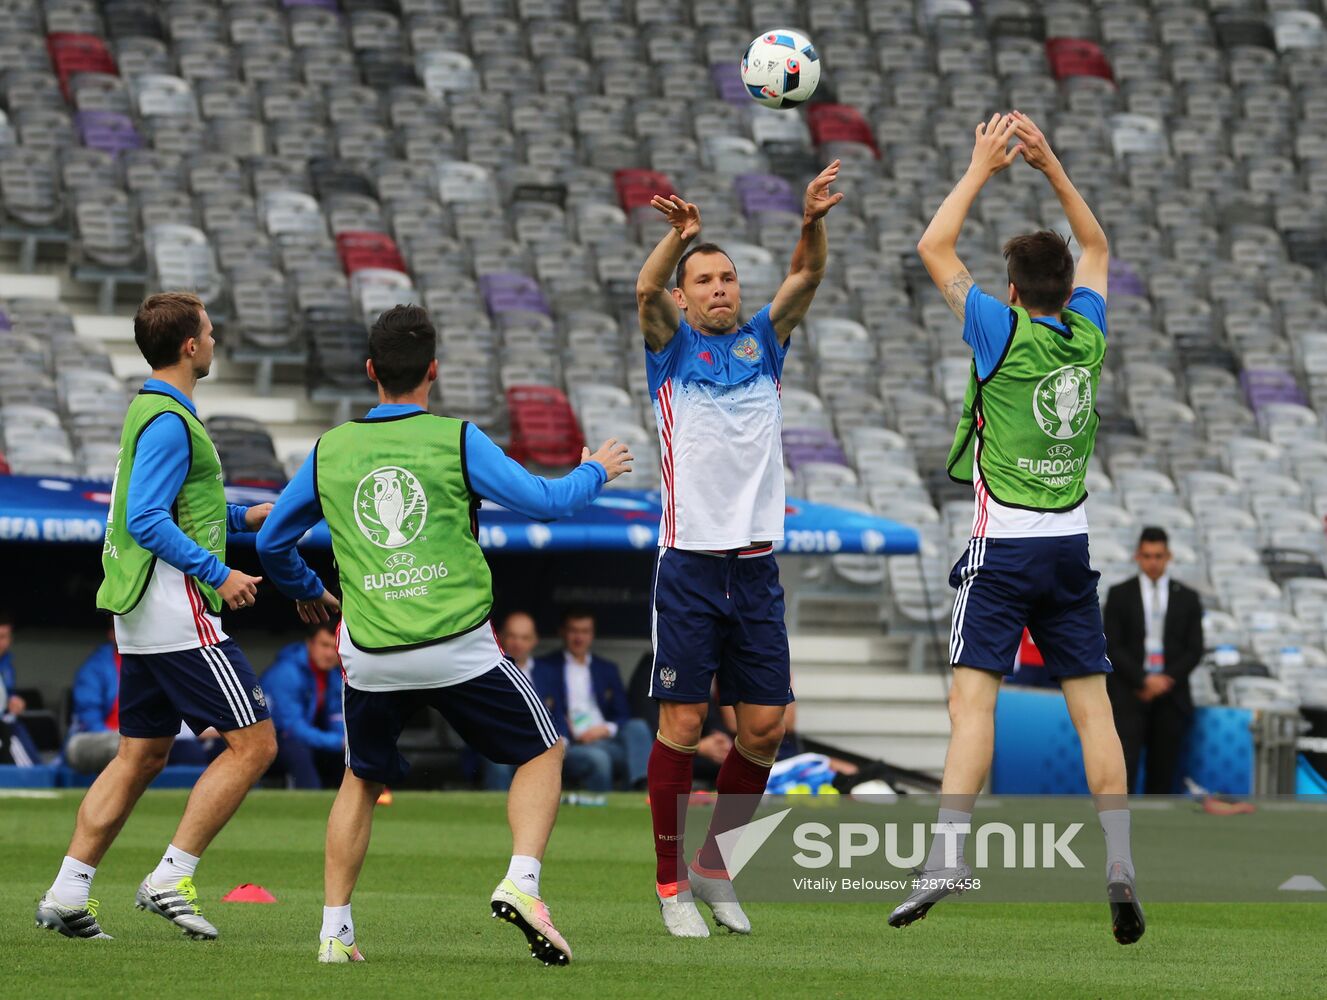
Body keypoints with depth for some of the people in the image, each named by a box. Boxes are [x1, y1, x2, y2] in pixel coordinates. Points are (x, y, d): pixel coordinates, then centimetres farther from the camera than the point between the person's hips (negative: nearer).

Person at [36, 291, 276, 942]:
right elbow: (147, 521, -22)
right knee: (253, 743, -7)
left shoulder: (150, 412, 17)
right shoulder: (168, 422, -15)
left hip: (140, 617, 10)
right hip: (178, 612, -10)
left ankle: (67, 893, 10)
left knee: (141, 755, 13)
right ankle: (171, 878, -8)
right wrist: (218, 573, -21)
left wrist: (243, 518, 21)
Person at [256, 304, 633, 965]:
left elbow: (272, 542, 17)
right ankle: (521, 882, -6)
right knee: (541, 754, 15)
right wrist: (595, 472, 17)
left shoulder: (330, 451, 6)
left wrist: (305, 590, 37)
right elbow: (544, 501, -4)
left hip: (372, 657, 3)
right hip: (459, 648, -3)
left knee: (361, 781, 23)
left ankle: (335, 930, 16)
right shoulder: (455, 440, -4)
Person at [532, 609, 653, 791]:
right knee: (598, 758, -37)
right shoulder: (545, 667, 13)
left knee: (637, 726, -29)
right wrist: (561, 740, -17)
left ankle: (642, 787, -49)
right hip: (573, 745, -4)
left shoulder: (608, 669, 26)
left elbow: (624, 715, 19)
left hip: (605, 740, 4)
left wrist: (605, 730, -5)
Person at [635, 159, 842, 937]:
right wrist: (680, 233, -34)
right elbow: (647, 291, -14)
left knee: (766, 726, 2)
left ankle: (714, 866, 18)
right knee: (683, 722, -4)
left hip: (756, 567, 3)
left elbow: (808, 277, -1)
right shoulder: (673, 348, 6)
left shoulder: (763, 343, 13)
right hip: (690, 563, -3)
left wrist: (814, 222, -22)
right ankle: (672, 883, 4)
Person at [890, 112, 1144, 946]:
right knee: (1092, 704, 4)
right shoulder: (1087, 336, 5)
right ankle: (1119, 863, -2)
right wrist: (1051, 167, 19)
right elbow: (1096, 247, 23)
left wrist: (982, 170, 5)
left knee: (973, 697, -12)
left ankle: (949, 853, -24)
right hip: (1072, 546, 5)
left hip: (1004, 547, -5)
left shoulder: (1005, 333, -8)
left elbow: (934, 249, -3)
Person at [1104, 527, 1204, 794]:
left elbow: (1195, 649, 6)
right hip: (1129, 697, -2)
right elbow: (1113, 646, 0)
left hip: (1170, 698, 2)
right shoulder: (1120, 595, 6)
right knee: (1123, 765, -13)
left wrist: (1165, 681, -7)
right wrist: (1144, 680, -11)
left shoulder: (1187, 598, 10)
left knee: (1163, 771, 1)